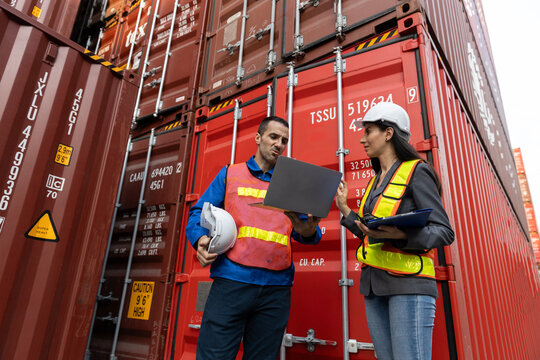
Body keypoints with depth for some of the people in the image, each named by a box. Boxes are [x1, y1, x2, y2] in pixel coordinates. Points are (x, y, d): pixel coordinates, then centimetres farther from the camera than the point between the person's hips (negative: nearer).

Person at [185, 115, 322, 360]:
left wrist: (307, 230, -14)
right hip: (232, 281, -2)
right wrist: (201, 239, -11)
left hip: (276, 287, 2)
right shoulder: (230, 174, 12)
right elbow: (200, 213, 9)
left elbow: (305, 230, 10)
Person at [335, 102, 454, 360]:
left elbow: (444, 232, -10)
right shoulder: (377, 181, 18)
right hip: (374, 284, 7)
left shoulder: (416, 171, -4)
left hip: (408, 283, -7)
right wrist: (344, 209, 12)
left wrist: (399, 234, -26)